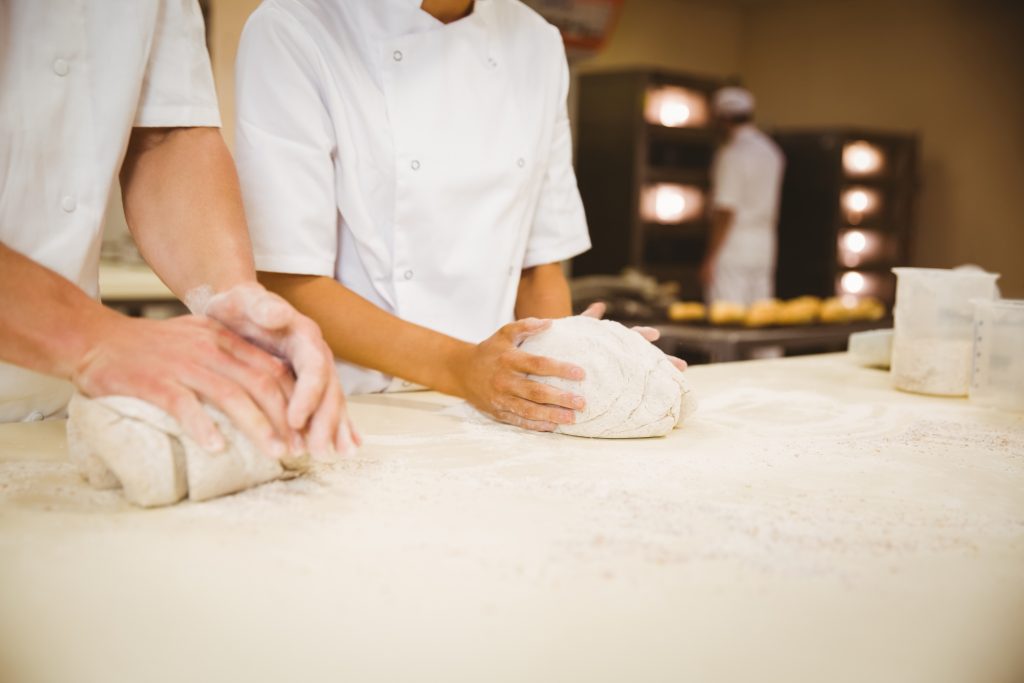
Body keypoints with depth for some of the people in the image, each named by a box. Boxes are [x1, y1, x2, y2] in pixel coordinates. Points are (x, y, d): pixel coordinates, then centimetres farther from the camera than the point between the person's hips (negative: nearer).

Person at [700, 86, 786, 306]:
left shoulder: (732, 153, -12)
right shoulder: (771, 151, 13)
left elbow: (725, 211, -17)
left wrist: (710, 259, -15)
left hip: (734, 244, -8)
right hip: (764, 243, 8)